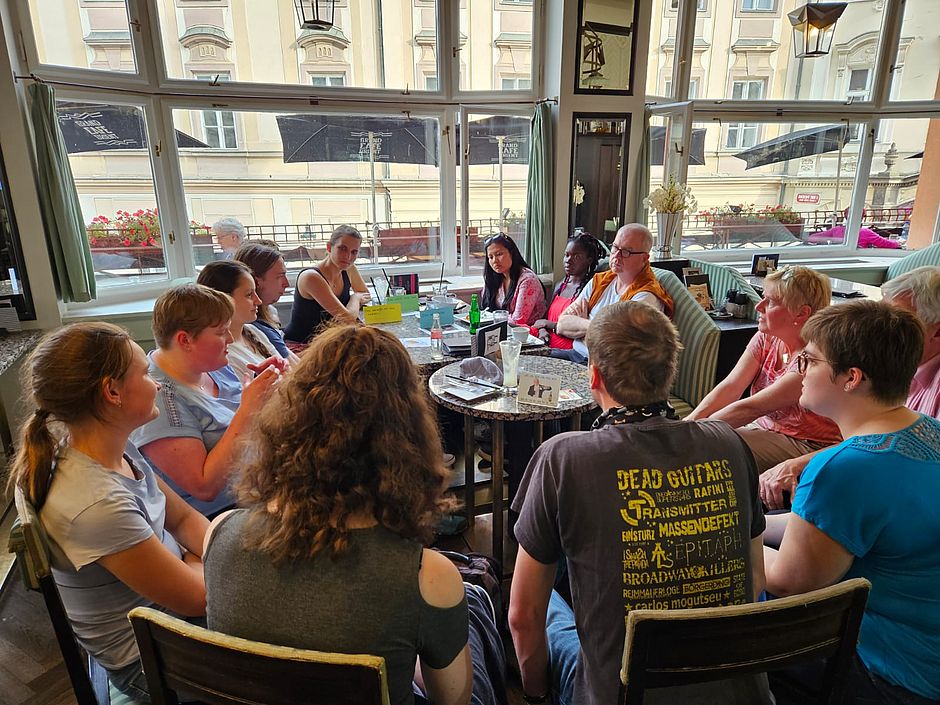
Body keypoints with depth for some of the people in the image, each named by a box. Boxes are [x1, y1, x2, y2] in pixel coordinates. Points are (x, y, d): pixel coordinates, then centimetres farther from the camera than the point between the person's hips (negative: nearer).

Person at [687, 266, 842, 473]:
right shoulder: (765, 338, -2)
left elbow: (750, 408, -28)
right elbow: (730, 387, -12)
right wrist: (687, 424, -26)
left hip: (807, 446, -6)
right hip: (762, 427, 6)